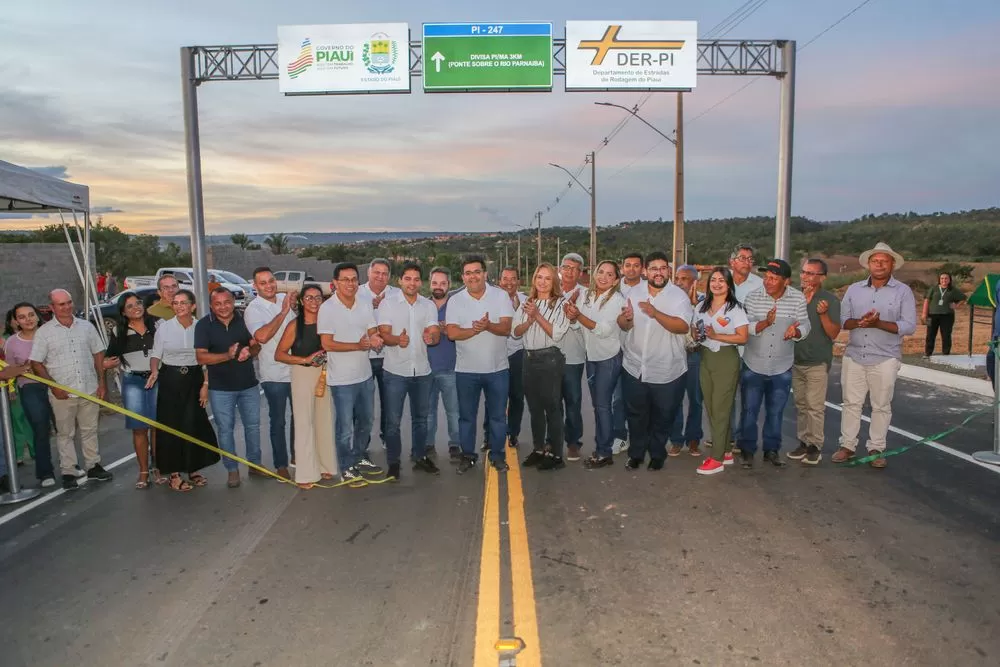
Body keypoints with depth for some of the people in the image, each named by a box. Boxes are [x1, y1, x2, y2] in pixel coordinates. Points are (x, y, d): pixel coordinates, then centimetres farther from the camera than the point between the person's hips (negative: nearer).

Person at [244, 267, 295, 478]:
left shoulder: (284, 299, 3)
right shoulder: (253, 309, -12)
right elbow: (262, 336, -31)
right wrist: (283, 312, -28)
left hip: (296, 370, 5)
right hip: (274, 375, -5)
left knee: (299, 415, 18)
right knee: (278, 421, 6)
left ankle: (297, 455, 36)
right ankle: (281, 464, 20)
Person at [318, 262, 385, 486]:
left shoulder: (366, 304, 2)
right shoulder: (327, 308, -15)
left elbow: (373, 331, 7)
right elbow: (327, 343, -17)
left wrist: (375, 338, -17)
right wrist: (359, 345, -24)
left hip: (365, 374, 6)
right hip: (342, 379, -6)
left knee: (365, 422, 21)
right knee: (345, 427, 5)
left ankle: (359, 459, 40)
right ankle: (347, 469, 21)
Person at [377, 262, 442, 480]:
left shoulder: (429, 305, 5)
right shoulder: (388, 304, -3)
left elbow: (436, 335, -4)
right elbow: (383, 335, -11)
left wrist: (431, 337, -29)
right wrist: (397, 339, -34)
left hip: (422, 371, 3)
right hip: (395, 371, -3)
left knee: (420, 417, 15)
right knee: (393, 420, 2)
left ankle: (419, 456, 30)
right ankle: (393, 461, 15)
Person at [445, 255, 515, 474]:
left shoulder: (500, 296, -3)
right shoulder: (455, 300, -2)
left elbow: (506, 328, -12)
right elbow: (452, 333, -11)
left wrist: (489, 326, -32)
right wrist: (475, 329, -27)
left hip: (497, 368, 0)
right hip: (466, 370, 0)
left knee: (498, 415, 10)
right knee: (467, 416, 11)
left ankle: (498, 455, 25)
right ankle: (467, 456, 26)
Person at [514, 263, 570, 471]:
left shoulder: (560, 303, -6)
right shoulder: (526, 303, 9)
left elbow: (557, 334, -14)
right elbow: (515, 332, 3)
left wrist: (538, 315, -17)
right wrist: (530, 319, -15)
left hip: (550, 359, -6)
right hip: (529, 358, 6)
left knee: (552, 407, 0)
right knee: (534, 407, 14)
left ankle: (555, 454, 9)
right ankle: (538, 449, 26)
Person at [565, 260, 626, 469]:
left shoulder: (617, 299, -13)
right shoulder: (586, 296, 4)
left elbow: (604, 330, -21)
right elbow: (577, 322, 6)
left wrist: (579, 315, -23)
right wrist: (571, 316, -16)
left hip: (609, 358, -6)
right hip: (591, 356, 6)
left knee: (602, 405, -4)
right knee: (597, 404, 12)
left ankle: (604, 453, 6)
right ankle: (601, 447, 23)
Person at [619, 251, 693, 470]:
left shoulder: (679, 295, -11)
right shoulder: (635, 292, 3)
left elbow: (683, 327, -25)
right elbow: (623, 324, 7)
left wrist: (655, 313, -36)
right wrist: (625, 318, -18)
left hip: (666, 371, -3)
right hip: (634, 367, 3)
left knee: (662, 417, 15)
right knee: (636, 415, 17)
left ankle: (657, 454, 35)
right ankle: (636, 453, 35)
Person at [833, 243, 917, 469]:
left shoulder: (903, 291, -2)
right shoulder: (854, 289, 8)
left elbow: (910, 326, -8)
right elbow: (843, 319, 5)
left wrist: (878, 323, -20)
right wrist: (859, 322, -17)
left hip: (885, 359, -2)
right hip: (854, 356, 3)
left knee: (881, 406, 6)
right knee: (851, 402, 6)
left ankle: (876, 449, 17)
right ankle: (847, 446, 15)